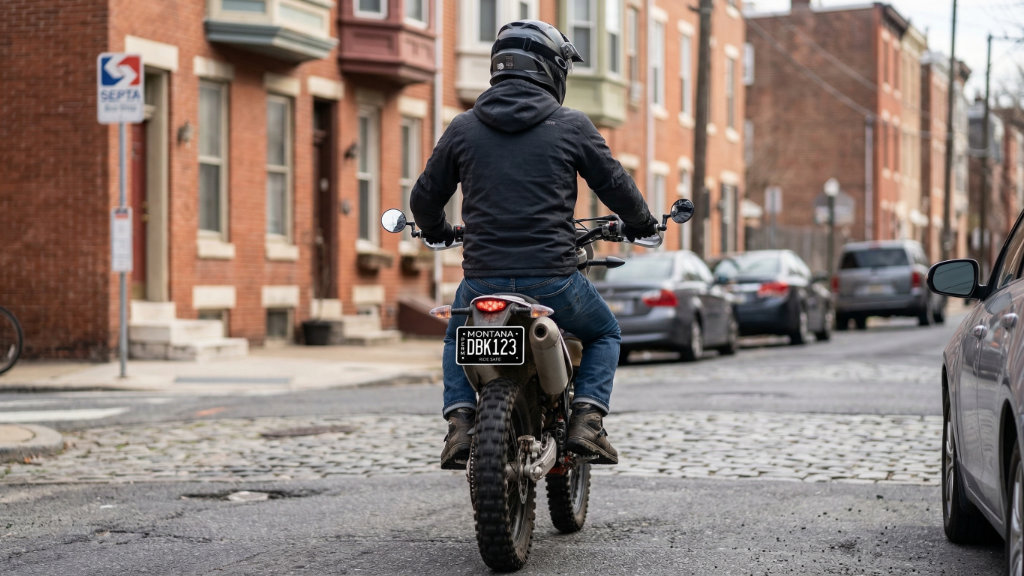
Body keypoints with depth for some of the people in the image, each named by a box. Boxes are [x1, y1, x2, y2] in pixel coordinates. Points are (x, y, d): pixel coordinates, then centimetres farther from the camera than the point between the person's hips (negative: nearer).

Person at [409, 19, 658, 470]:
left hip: (483, 280, 2)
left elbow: (425, 198, 14)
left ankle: (460, 419, 10)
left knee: (457, 338, 33)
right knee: (604, 335, 27)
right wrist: (641, 224, 29)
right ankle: (587, 419, 5)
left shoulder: (464, 128, 6)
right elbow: (615, 185, 8)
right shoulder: (572, 126, 0)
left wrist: (436, 230, 37)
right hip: (552, 279, -2)